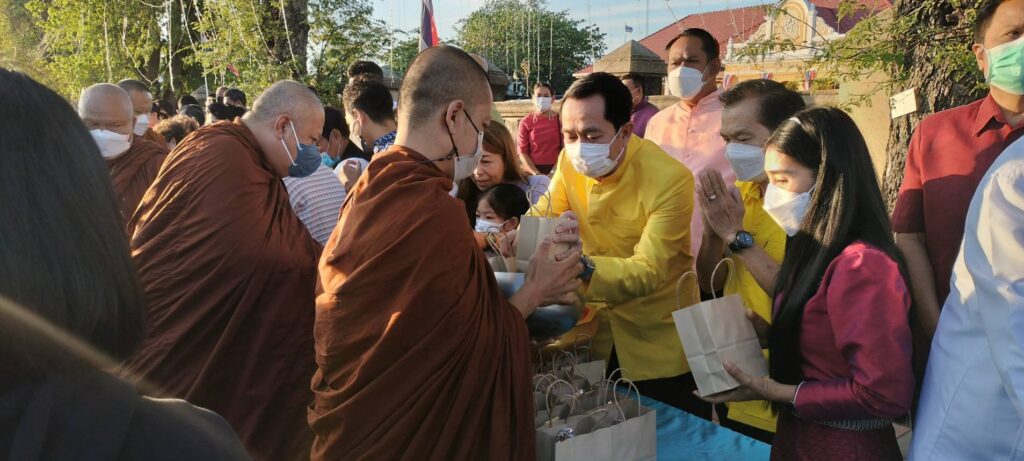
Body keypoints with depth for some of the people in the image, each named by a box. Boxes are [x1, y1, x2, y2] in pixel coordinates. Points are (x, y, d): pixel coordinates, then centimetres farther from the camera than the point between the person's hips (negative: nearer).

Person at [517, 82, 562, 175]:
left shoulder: (560, 119, 1)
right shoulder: (525, 122, 0)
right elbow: (522, 152, -2)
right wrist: (536, 173, -13)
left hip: (556, 170, 0)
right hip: (533, 170, 0)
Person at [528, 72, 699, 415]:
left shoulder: (670, 180, -26)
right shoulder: (570, 161, -8)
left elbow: (648, 271, -31)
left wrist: (585, 268, -49)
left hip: (657, 340, -4)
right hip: (598, 328, 5)